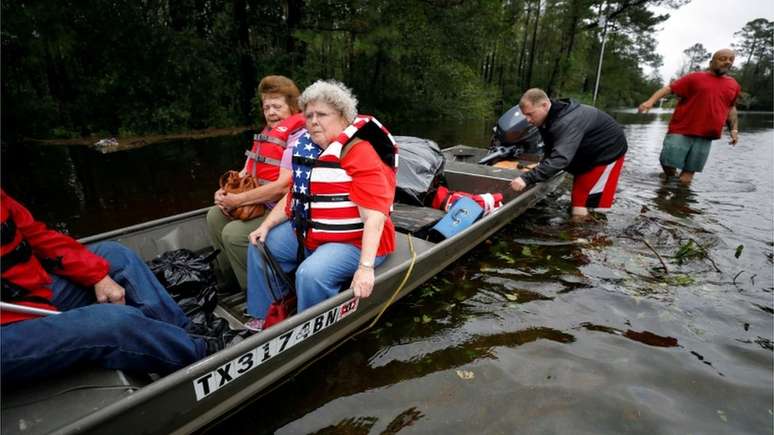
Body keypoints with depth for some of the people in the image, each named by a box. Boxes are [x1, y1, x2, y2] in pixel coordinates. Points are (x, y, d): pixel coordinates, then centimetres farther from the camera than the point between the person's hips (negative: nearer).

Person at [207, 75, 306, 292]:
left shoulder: (299, 138, -16)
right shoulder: (267, 135, 11)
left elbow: (284, 186, -25)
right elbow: (246, 173, 14)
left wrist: (239, 199, -20)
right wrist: (225, 192, -6)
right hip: (261, 206, 9)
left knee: (234, 233, -21)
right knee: (215, 215, 8)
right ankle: (232, 279, 16)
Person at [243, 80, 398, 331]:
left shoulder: (362, 154, -20)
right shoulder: (309, 150, 5)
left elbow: (375, 216, -28)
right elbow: (294, 195, 15)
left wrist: (365, 267, -33)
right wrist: (266, 226, 6)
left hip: (353, 241, -9)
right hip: (309, 233, 9)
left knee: (310, 273, -31)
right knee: (260, 246, 12)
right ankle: (263, 317, 22)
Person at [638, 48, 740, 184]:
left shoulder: (734, 85, 16)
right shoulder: (694, 77, 2)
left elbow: (731, 108, 26)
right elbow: (669, 88, -6)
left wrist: (734, 129, 16)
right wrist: (651, 101, -23)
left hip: (705, 136, 4)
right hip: (681, 131, -3)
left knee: (687, 175, 2)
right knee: (669, 167, -5)